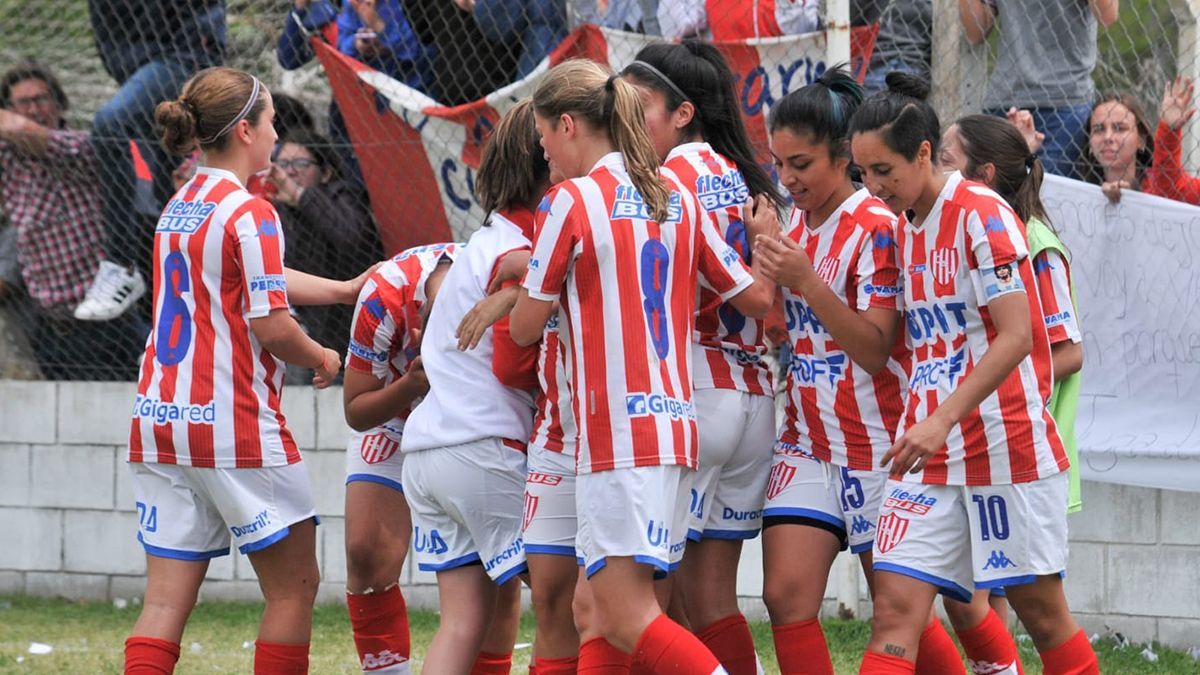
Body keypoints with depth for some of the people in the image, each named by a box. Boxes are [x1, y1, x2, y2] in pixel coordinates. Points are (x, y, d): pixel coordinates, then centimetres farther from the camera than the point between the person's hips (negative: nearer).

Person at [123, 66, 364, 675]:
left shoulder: (178, 208, 14)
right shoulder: (249, 214, -11)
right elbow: (271, 325, -15)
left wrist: (344, 290, 34)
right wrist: (322, 358, 4)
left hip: (160, 419, 8)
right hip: (234, 421, -8)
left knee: (167, 600, 2)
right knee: (294, 588, 6)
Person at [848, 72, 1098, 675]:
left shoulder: (982, 214, -11)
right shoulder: (903, 227, 13)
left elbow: (1017, 336, -18)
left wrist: (944, 420, -25)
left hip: (1007, 442, -6)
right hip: (930, 449, 6)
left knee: (1039, 610, 3)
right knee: (895, 607, -8)